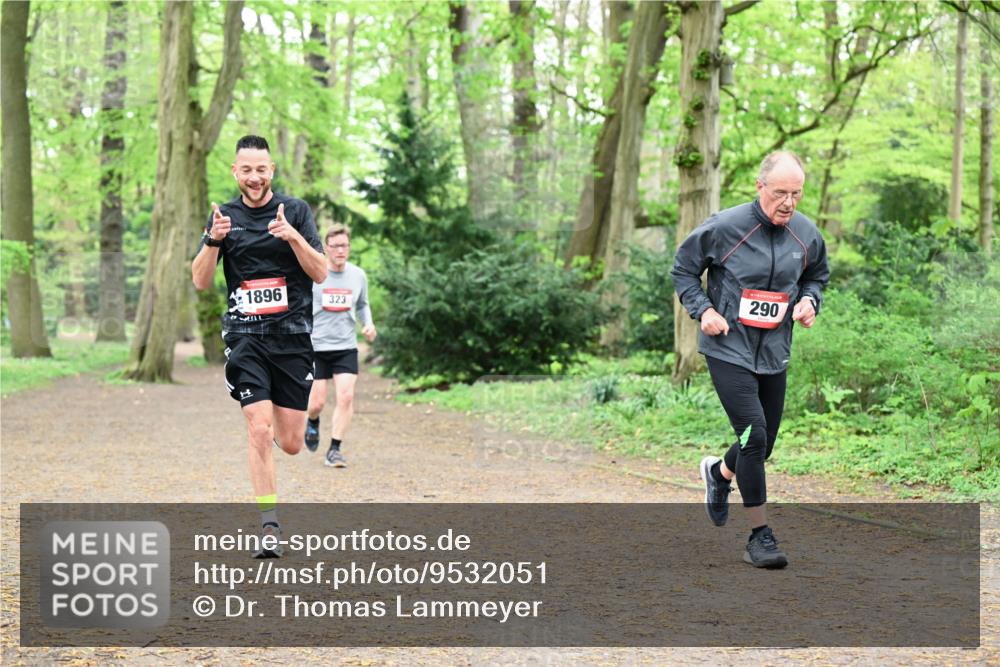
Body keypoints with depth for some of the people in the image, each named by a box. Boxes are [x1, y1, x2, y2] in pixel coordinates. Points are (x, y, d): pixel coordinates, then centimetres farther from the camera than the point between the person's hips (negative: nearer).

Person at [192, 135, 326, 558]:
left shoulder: (296, 211, 3)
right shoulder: (224, 216, 8)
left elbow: (320, 273, -5)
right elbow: (201, 282, 3)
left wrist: (293, 236, -21)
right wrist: (213, 241, -14)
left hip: (293, 336, 0)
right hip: (245, 336, 0)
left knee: (291, 443, 3)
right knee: (260, 431, -15)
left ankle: (278, 423, 41)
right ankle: (270, 527, -6)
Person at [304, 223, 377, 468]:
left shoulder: (358, 275, 4)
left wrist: (368, 324, 2)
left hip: (346, 346, 2)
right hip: (315, 346, -2)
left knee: (346, 396, -12)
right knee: (317, 402, -2)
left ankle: (334, 450, -2)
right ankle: (313, 423, 35)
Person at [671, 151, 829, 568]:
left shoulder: (807, 235, 1)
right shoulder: (724, 228, -13)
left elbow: (817, 276, 21)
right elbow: (683, 268, 1)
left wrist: (809, 300, 0)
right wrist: (703, 309, -12)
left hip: (774, 355, 5)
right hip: (728, 351, -5)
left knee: (762, 446, 12)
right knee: (754, 435, -16)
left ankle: (719, 472, 48)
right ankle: (759, 537, -6)